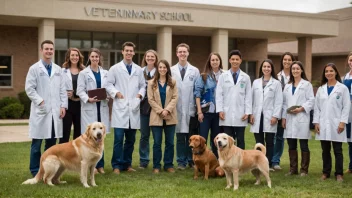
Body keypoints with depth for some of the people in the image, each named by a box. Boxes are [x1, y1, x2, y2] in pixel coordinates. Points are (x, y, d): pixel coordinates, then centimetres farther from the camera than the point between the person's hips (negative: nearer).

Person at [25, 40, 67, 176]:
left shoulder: (58, 70, 14)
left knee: (52, 142, 7)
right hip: (40, 111, -4)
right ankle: (35, 170, 8)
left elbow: (62, 89, 12)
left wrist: (63, 106, 2)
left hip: (55, 111, 4)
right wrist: (40, 101, -15)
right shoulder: (34, 68, 1)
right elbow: (29, 89, -4)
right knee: (37, 142, 1)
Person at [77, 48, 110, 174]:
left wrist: (108, 96, -10)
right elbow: (80, 90, -4)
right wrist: (88, 99, -20)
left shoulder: (105, 73, 14)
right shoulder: (83, 73, 3)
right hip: (89, 107, -3)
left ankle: (100, 164, 14)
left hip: (102, 107, 3)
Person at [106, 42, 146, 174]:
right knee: (118, 139, -7)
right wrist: (116, 93, -13)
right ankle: (117, 165, 2)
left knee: (131, 139, 9)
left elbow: (143, 85, 16)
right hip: (120, 108, -3)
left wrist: (140, 94, -3)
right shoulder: (115, 68, 4)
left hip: (134, 108, 4)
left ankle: (127, 164, 20)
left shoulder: (138, 70, 13)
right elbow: (109, 84, 3)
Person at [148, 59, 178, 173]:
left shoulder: (173, 82, 8)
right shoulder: (152, 83, 6)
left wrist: (167, 110, -14)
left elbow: (175, 98, 0)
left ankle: (168, 165, 13)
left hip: (170, 116, 1)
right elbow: (151, 100, -1)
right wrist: (160, 111, -11)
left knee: (170, 142, 4)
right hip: (156, 116, -1)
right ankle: (156, 166, 9)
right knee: (157, 143, 2)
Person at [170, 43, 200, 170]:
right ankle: (181, 162, 12)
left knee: (191, 137, 5)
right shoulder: (171, 71, 4)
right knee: (180, 136, 4)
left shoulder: (195, 71, 5)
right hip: (177, 109, 0)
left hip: (191, 109, 0)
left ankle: (191, 160, 17)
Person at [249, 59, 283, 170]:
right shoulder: (256, 82, 12)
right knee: (259, 142, 4)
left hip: (269, 117, -2)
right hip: (257, 116, 2)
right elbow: (252, 99, 9)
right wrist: (251, 114, 0)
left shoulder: (276, 83, 3)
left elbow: (278, 101, -2)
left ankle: (269, 165, 10)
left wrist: (275, 116, -10)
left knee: (269, 142, 3)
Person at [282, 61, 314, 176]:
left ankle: (304, 170, 6)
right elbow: (284, 103, 14)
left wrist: (301, 108, -17)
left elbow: (311, 100, -3)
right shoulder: (288, 86, 17)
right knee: (291, 146, 7)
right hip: (290, 119, 5)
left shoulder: (307, 84, 3)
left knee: (303, 145, -1)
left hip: (302, 118, -5)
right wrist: (284, 117, 6)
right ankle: (293, 169, 15)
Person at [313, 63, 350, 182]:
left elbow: (346, 106, -3)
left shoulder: (342, 88, 1)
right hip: (323, 124, 3)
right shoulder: (321, 89, 11)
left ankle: (339, 174, 8)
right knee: (325, 150, 8)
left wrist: (343, 122, -11)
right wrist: (316, 122, 1)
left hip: (336, 124, -3)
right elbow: (317, 106, 9)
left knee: (337, 151, 1)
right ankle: (326, 172, 16)